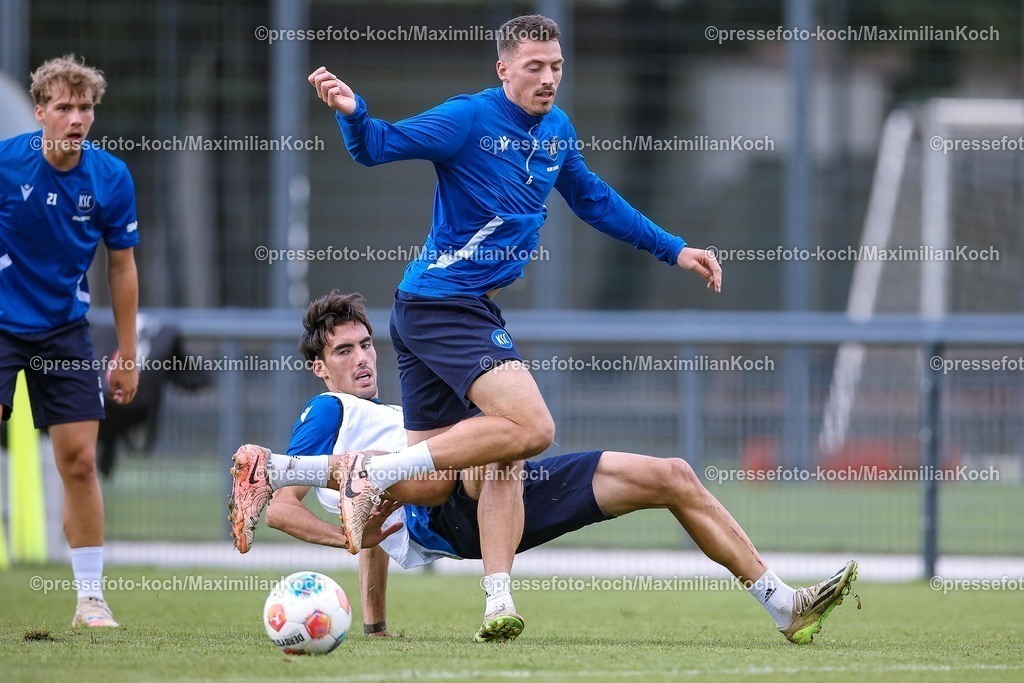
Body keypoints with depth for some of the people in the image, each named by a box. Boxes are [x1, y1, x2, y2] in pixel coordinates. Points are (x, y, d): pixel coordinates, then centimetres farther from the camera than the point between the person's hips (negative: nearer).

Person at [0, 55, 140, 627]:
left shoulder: (111, 177, -6)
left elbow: (123, 267, 4)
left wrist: (128, 355, 6)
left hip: (65, 332, 2)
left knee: (79, 460, -1)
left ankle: (91, 599, 9)